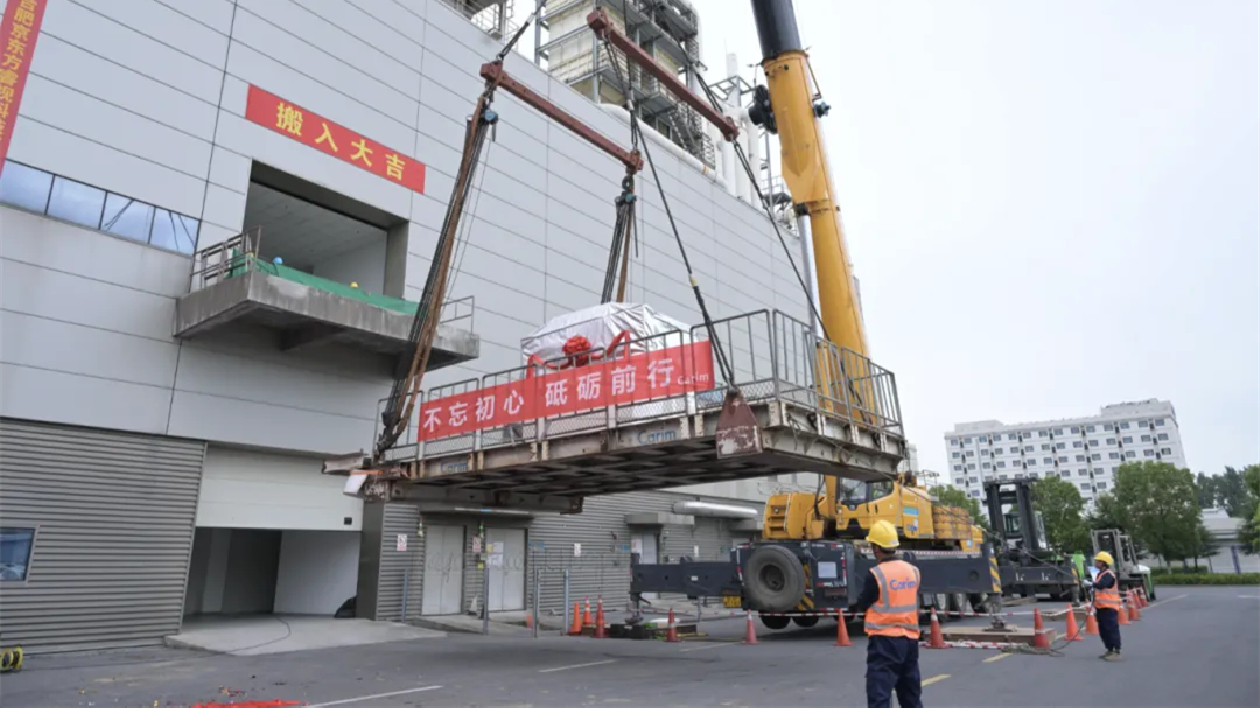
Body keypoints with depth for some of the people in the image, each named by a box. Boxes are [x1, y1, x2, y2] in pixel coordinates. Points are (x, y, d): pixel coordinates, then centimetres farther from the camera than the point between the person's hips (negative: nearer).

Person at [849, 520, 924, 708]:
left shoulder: (876, 574, -15)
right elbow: (911, 602, 13)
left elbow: (862, 605, -4)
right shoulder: (913, 571, 3)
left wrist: (851, 605, 16)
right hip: (910, 638, 6)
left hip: (885, 640, -6)